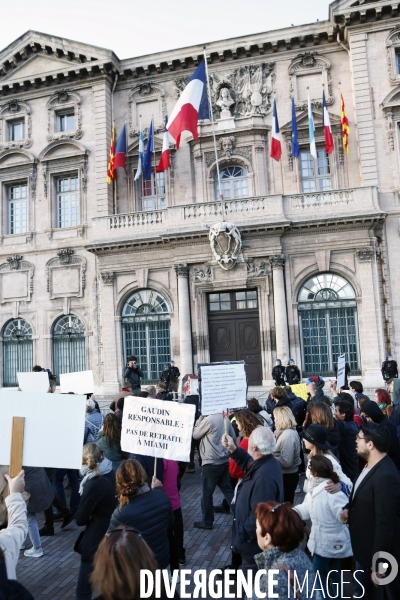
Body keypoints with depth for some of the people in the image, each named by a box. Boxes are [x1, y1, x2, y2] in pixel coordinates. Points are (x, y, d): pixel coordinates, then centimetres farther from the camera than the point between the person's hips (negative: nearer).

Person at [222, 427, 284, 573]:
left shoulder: (264, 477, -37)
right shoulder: (267, 462, -6)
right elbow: (249, 465, 16)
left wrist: (242, 536, -19)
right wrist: (233, 449, 2)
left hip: (256, 541, -10)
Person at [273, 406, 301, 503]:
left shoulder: (288, 435, -25)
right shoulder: (291, 432, 5)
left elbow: (286, 461, -27)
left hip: (287, 476, -9)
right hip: (289, 474, 9)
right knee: (286, 503, 21)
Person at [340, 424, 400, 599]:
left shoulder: (386, 477, -32)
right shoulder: (370, 465, -2)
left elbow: (385, 524, -29)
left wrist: (377, 564, -23)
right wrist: (348, 507, -6)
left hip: (380, 551, -8)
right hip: (364, 545, 8)